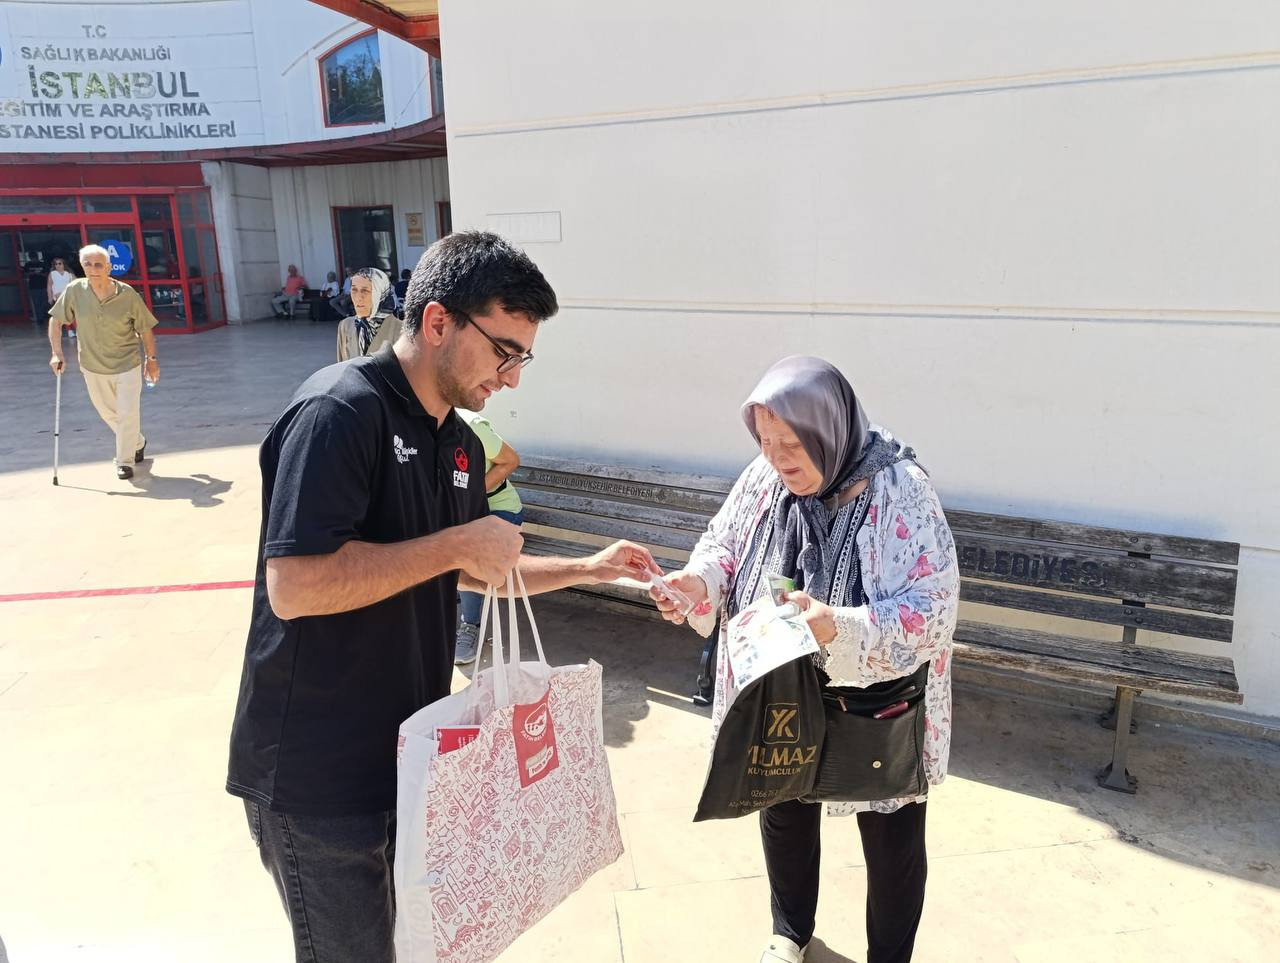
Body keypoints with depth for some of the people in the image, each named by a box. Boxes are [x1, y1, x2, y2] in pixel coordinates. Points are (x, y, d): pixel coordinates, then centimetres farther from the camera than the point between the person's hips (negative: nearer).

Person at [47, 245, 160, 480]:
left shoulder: (128, 295, -15)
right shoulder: (75, 291, -10)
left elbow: (145, 328, -3)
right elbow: (55, 320, 2)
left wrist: (151, 359, 3)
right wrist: (57, 353, -4)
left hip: (127, 364, -3)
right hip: (93, 366, 3)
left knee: (127, 413, -4)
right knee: (108, 413, 17)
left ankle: (125, 461, 11)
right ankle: (138, 443, 42)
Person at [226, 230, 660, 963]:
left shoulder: (461, 444, 5)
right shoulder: (341, 411, -21)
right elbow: (294, 586, -29)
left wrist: (585, 570, 9)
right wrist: (454, 544, -24)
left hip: (409, 756, 8)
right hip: (317, 773, -8)